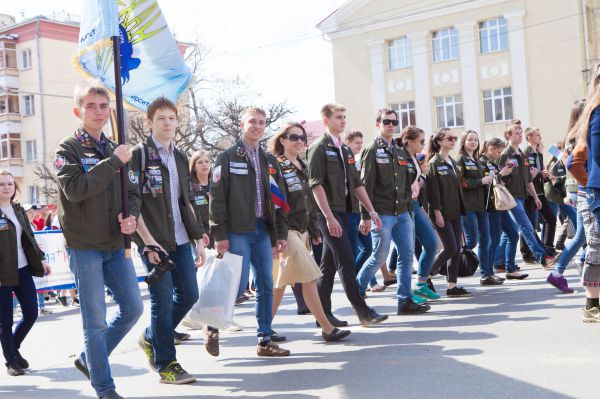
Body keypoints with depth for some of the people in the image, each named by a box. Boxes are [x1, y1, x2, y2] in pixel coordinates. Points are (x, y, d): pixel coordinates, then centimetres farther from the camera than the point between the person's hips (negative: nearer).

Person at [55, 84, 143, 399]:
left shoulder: (116, 150, 12)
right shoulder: (68, 149, -5)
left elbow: (132, 193, 15)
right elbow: (74, 189, -21)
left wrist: (131, 216, -6)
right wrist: (113, 163, -20)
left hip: (116, 245, 6)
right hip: (84, 247, -6)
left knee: (133, 308, 8)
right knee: (96, 320, -2)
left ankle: (89, 359, 26)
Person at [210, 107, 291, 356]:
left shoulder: (269, 161, 16)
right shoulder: (228, 157, -1)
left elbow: (278, 199, 16)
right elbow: (217, 198, -6)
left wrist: (281, 233, 9)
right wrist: (219, 234, -13)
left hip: (263, 230, 6)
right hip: (238, 232, -5)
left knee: (266, 286, 4)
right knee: (239, 284, -10)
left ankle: (265, 341, 11)